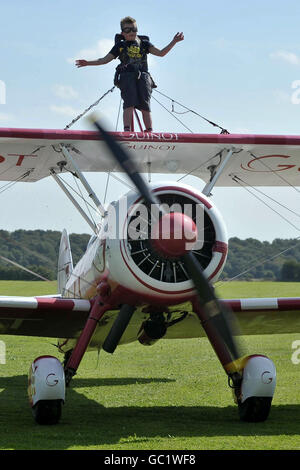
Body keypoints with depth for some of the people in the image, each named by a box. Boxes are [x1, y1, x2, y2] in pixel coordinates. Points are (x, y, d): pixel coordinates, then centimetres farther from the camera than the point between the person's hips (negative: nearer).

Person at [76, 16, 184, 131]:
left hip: (143, 76, 1)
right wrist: (88, 63, 10)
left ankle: (150, 132, -16)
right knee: (129, 103, -21)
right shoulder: (120, 45, 23)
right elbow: (105, 60, 21)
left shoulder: (144, 43, 23)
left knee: (145, 105, -13)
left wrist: (174, 42, 0)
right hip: (126, 75, -1)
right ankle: (127, 131, -29)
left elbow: (161, 53, 12)